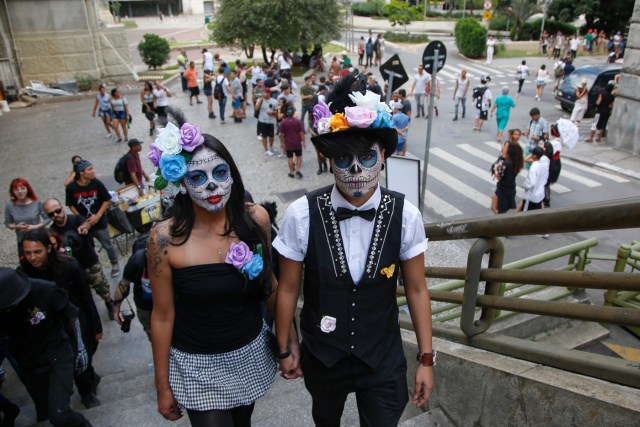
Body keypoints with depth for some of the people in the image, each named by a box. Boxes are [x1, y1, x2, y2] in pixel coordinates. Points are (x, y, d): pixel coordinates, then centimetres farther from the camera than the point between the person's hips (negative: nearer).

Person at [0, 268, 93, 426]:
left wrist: (79, 349, 0)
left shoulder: (46, 291, -25)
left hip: (58, 355, -4)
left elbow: (71, 315, -9)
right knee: (44, 412, 14)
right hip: (29, 364, 4)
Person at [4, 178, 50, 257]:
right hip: (22, 241, 1)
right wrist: (16, 226, -18)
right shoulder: (10, 206, -10)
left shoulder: (37, 203, -15)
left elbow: (48, 219, -8)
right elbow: (7, 223, 2)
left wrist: (35, 227, -20)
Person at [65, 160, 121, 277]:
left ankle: (115, 265, 33)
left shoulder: (97, 183, -15)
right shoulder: (71, 188, -14)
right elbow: (71, 205, 0)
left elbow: (107, 200, -5)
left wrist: (98, 216, -12)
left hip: (99, 222, 0)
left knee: (108, 245, 12)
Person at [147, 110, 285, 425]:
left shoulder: (255, 219, -13)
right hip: (196, 365, -2)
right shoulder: (165, 237, -19)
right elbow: (163, 316, -9)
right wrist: (163, 387, -1)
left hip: (251, 352, 3)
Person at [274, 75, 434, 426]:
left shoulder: (405, 216, -19)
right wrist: (284, 348, 2)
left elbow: (416, 289, -8)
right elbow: (288, 288, -10)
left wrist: (426, 358, -2)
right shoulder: (302, 215, -23)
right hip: (321, 356, 1)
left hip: (384, 358, -1)